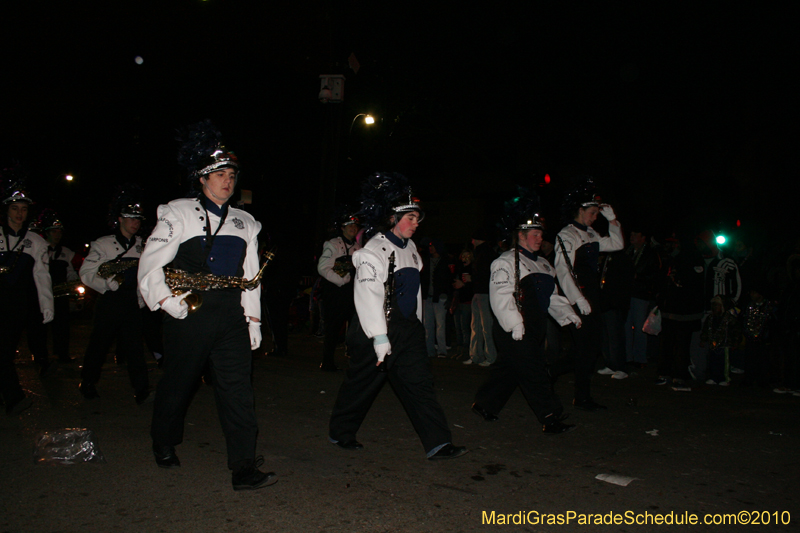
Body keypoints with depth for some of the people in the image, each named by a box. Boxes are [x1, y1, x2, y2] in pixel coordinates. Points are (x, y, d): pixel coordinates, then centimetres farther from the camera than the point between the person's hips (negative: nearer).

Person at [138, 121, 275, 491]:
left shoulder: (245, 223, 14)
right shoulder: (178, 213, 2)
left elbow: (251, 276, 15)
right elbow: (150, 265, -2)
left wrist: (253, 321, 10)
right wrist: (168, 303, -13)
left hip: (231, 318, 3)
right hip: (188, 316, -3)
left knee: (237, 388, -4)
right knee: (177, 384, 12)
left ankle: (244, 467, -2)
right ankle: (164, 447, 38)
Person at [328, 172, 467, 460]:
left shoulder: (410, 248, 12)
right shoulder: (374, 249, -15)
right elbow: (368, 294, -21)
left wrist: (417, 326, 21)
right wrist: (379, 337, -25)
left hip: (408, 329, 7)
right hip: (378, 330, -7)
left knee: (420, 383, 2)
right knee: (362, 384, 8)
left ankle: (437, 444, 4)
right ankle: (340, 433, 29)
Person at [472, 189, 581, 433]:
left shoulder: (542, 264, 18)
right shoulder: (505, 263, -10)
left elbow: (553, 296, 23)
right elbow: (501, 298, -17)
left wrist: (569, 315, 14)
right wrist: (516, 326, -23)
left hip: (534, 330, 9)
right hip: (514, 331, -9)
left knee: (509, 370, 15)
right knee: (535, 372, -8)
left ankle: (484, 404, 30)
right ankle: (551, 418, -2)